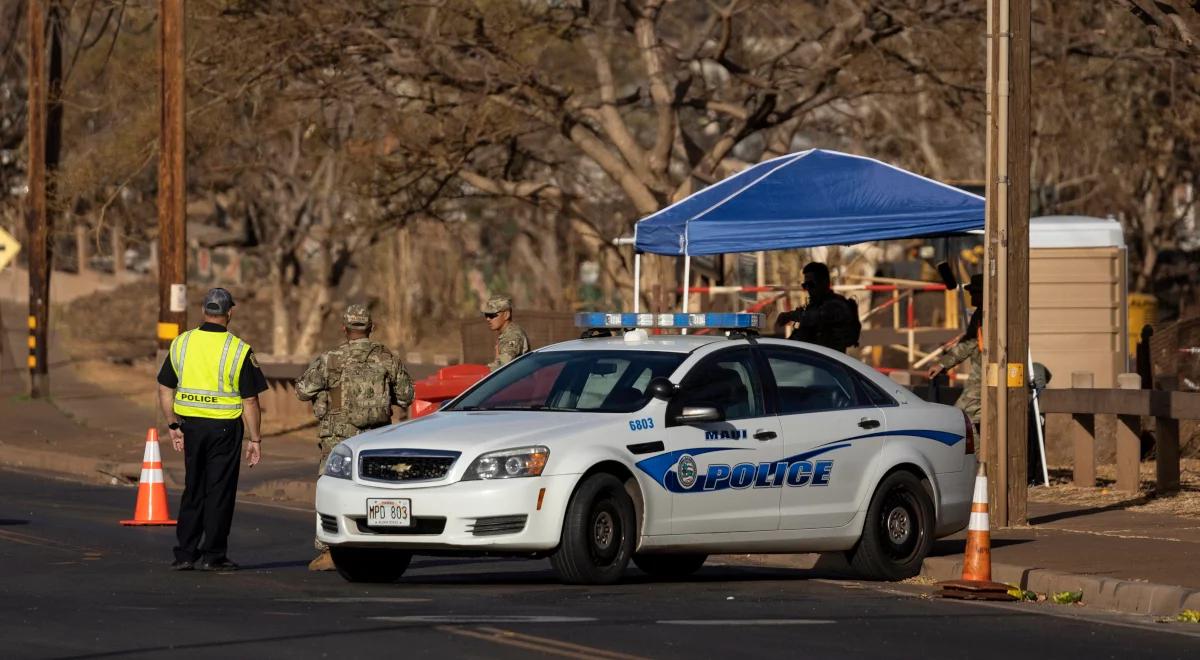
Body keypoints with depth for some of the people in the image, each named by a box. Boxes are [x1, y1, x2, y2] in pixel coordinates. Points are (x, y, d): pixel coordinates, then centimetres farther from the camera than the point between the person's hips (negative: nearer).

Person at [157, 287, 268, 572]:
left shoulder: (181, 344, 2)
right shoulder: (239, 351, -9)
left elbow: (165, 389, 7)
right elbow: (250, 402, -8)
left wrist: (173, 425, 15)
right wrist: (255, 439, -1)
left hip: (191, 425, 4)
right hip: (224, 428, -4)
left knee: (193, 490, 13)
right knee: (219, 492, 3)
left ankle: (185, 554, 12)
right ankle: (212, 556, 4)